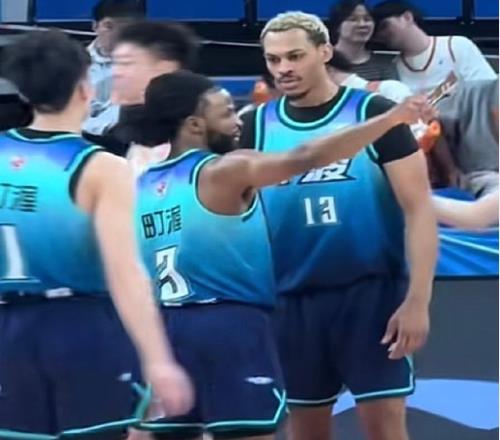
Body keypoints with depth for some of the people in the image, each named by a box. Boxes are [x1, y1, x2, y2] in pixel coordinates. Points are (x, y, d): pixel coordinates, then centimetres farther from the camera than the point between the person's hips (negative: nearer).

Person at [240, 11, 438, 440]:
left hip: (371, 290, -4)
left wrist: (417, 300, -16)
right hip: (292, 299, 4)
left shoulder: (373, 113, -7)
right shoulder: (257, 126, 4)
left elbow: (418, 208, -9)